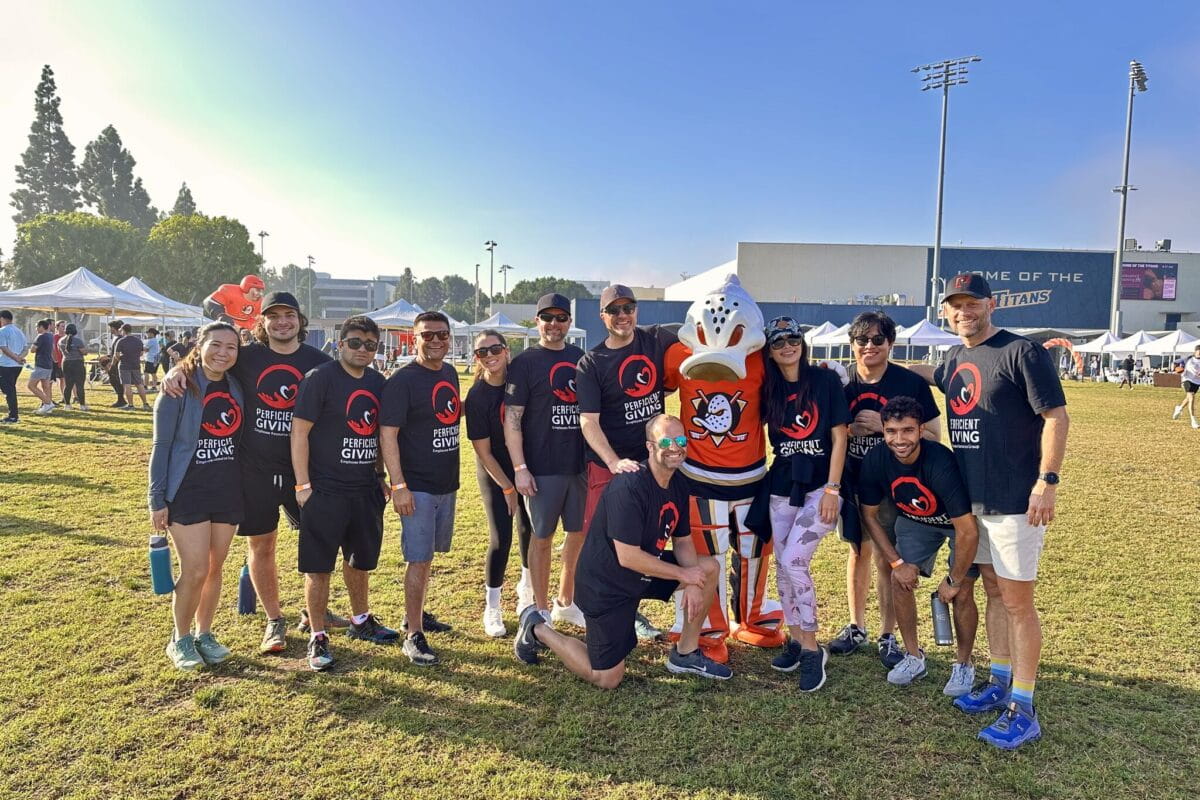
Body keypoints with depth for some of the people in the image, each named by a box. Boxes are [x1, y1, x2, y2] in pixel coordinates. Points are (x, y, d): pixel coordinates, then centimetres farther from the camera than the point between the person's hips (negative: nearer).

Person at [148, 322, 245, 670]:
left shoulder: (236, 388, 4)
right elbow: (162, 445, -7)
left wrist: (244, 487, 7)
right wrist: (157, 499, -9)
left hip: (227, 493, 5)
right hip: (188, 493, -4)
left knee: (214, 569, 12)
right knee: (195, 572, -3)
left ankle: (204, 634, 29)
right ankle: (180, 640, 18)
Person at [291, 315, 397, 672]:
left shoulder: (378, 382, 9)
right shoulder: (320, 378, -10)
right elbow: (299, 431, -12)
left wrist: (380, 475, 15)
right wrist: (303, 485, -14)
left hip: (366, 490, 6)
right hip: (325, 491, -6)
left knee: (361, 559, 19)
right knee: (318, 566, 2)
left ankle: (361, 621, 38)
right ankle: (317, 637, 16)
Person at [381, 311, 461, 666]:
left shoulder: (450, 373, 8)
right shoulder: (403, 380, -14)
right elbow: (388, 433, -18)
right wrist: (398, 485, -22)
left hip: (447, 483, 7)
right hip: (417, 487, -7)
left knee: (427, 555, 19)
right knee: (419, 559, -4)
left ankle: (416, 614, 34)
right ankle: (414, 635, 5)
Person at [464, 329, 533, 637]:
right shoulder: (477, 396, -18)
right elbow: (483, 450, -14)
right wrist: (508, 487, -11)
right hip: (495, 473, -4)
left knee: (529, 529, 13)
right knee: (501, 540, -6)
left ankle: (526, 588, 39)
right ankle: (492, 608, 14)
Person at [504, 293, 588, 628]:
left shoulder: (582, 359, 10)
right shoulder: (525, 363, -4)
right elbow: (512, 419, -8)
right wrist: (520, 468, -13)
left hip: (581, 463, 5)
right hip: (543, 468, -5)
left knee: (580, 533, 13)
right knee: (542, 537, 5)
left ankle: (565, 602, 31)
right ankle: (541, 610, 21)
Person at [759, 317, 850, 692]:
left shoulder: (826, 380, -6)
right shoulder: (768, 389, 4)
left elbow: (839, 436, -7)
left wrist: (832, 489, -12)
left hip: (821, 487, -4)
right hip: (782, 488, 5)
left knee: (794, 561, -15)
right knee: (783, 567, 7)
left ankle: (812, 650, 2)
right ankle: (795, 639, 25)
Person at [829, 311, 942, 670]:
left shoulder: (911, 383, -9)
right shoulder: (840, 383, 0)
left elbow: (933, 436, -10)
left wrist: (884, 425, -20)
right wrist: (849, 430, -14)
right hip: (852, 482, 3)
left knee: (886, 558, -1)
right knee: (858, 551, 13)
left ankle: (887, 636, 15)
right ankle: (856, 626, 28)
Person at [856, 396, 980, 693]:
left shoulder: (941, 462, -39)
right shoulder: (875, 460, -25)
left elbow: (968, 530, -35)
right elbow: (869, 515, -9)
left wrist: (953, 581, -24)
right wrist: (897, 563, -11)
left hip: (961, 522, -4)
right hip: (914, 520, 4)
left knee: (962, 593, -12)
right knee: (900, 581, -5)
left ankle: (963, 665, 12)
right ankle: (914, 658, 15)